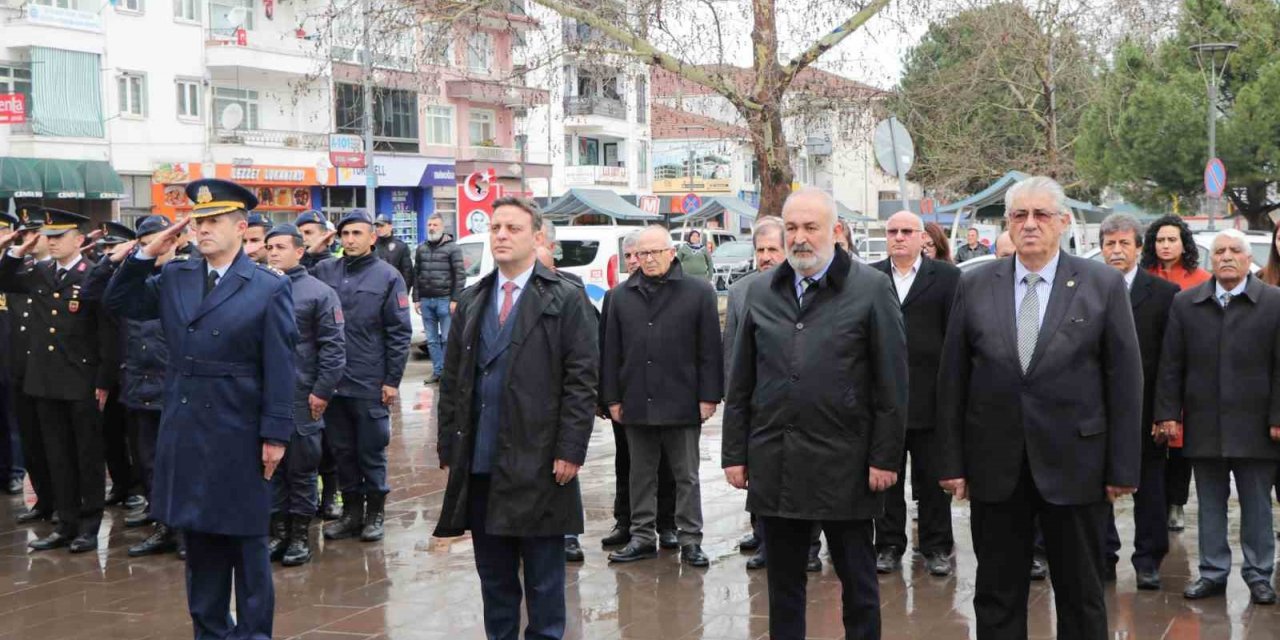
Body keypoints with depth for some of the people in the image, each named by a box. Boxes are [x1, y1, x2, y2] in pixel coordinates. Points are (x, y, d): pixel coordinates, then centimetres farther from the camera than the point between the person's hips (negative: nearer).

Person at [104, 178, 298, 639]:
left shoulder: (269, 288, -6)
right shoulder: (174, 278, 8)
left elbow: (279, 369, -8)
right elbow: (120, 304, 15)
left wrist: (275, 435, -12)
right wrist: (145, 255, 2)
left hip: (238, 437, -5)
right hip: (185, 433, 5)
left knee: (245, 540, 6)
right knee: (198, 538, 13)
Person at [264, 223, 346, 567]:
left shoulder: (319, 292, -3)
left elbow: (333, 346, -5)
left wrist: (322, 391, -10)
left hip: (301, 398, -3)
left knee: (301, 467, 5)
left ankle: (299, 534, 16)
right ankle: (278, 529, 21)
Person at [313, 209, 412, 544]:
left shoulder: (387, 276, -3)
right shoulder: (323, 271, 5)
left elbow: (399, 333, -4)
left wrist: (392, 381, -7)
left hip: (370, 385, -3)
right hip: (332, 381, 3)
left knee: (371, 451, 6)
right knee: (342, 450, 12)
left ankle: (375, 512, 19)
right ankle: (351, 510, 24)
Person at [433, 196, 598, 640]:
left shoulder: (566, 300, -1)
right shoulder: (470, 302, 14)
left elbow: (581, 381, -6)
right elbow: (451, 381, 14)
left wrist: (570, 451, -12)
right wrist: (448, 447, 7)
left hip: (538, 466, -4)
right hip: (479, 466, 5)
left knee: (543, 577, 4)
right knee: (493, 576, 12)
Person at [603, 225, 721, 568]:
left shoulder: (698, 292, 0)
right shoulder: (622, 296, 9)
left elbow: (709, 349, -1)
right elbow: (611, 352, 9)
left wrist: (708, 396, -6)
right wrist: (613, 398, 4)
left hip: (682, 403, -3)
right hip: (637, 404, 3)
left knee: (687, 476, 5)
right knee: (641, 475, 11)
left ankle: (690, 540, 12)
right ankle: (642, 536, 20)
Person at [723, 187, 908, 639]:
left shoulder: (872, 288, -3)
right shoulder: (761, 291, 9)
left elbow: (891, 384, -4)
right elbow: (740, 383, 10)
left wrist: (885, 458, -8)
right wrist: (734, 453, 6)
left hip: (845, 466, -3)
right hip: (774, 463, 4)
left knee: (858, 583, 9)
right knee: (783, 585, 12)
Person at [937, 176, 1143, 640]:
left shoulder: (1104, 284, -2)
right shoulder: (974, 286, 3)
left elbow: (1125, 379, -2)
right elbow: (952, 380, 4)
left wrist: (1124, 467, -5)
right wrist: (952, 462, 1)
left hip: (1074, 464, -1)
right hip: (995, 466, 1)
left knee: (1081, 598, 12)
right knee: (997, 598, 11)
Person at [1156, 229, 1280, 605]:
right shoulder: (1185, 304, 6)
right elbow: (1171, 365, 6)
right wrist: (1168, 414, 0)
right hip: (1203, 426, 2)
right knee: (1210, 504, 10)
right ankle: (1213, 573, 20)